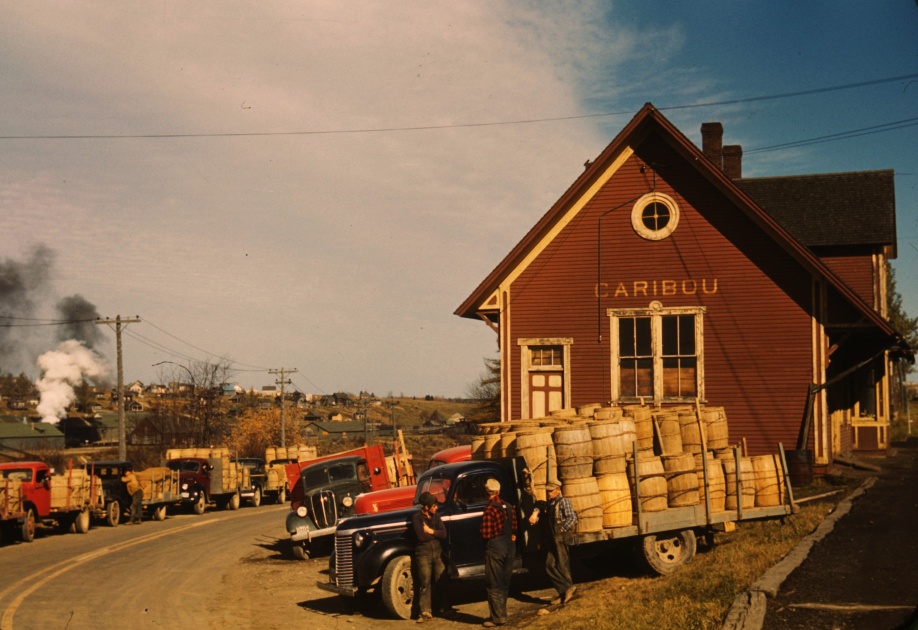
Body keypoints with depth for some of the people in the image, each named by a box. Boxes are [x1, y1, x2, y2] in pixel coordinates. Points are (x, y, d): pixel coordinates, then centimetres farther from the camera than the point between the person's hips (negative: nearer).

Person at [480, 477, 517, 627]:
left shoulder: (489, 509, -17)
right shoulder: (508, 507, 5)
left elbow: (486, 534, -18)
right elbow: (513, 528, 8)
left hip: (495, 547, -7)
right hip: (509, 546, 7)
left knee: (494, 584, 1)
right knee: (504, 583, 16)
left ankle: (498, 617, 2)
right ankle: (501, 613, 24)